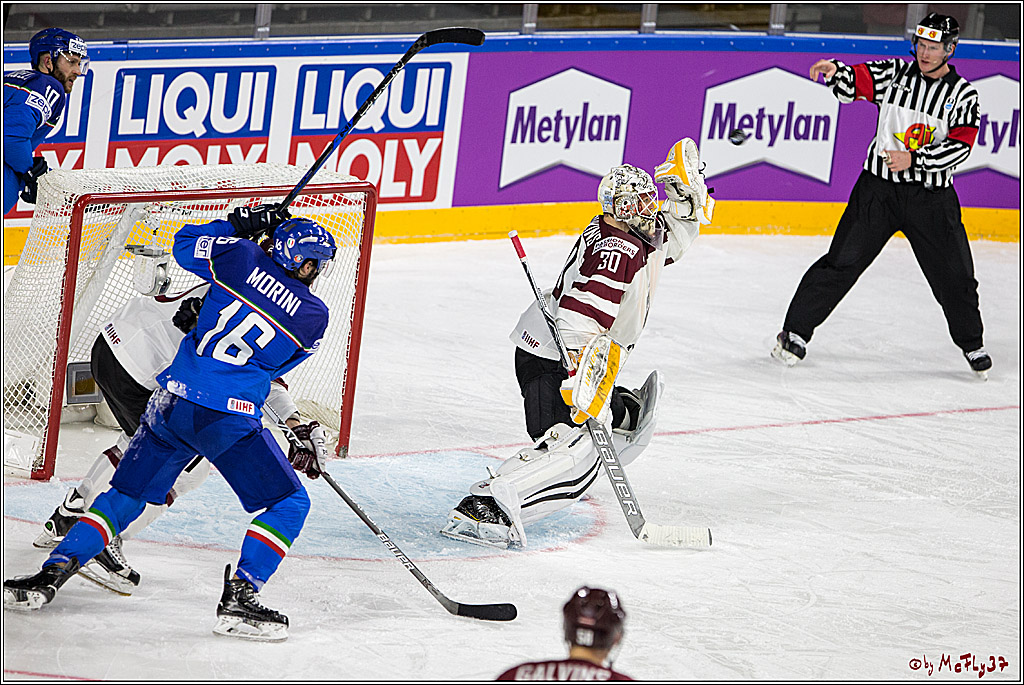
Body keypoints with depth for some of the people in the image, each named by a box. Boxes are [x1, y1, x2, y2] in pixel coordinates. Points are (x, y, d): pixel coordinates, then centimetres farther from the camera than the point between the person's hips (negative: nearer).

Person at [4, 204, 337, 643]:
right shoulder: (313, 315, 0)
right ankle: (239, 597, -6)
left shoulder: (241, 258, 4)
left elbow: (185, 244, 21)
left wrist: (239, 225, 28)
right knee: (288, 504, 9)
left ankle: (52, 573, 10)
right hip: (230, 419, -4)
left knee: (126, 495, 18)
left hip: (170, 404, 4)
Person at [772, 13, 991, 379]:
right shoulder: (894, 74, 2)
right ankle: (796, 332, 0)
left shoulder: (963, 94, -1)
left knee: (954, 276, 3)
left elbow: (960, 146, -10)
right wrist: (835, 71, -30)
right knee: (842, 262, -6)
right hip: (879, 186, 0)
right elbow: (853, 84, -7)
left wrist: (914, 159, -20)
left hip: (932, 196, 0)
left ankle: (972, 344, 25)